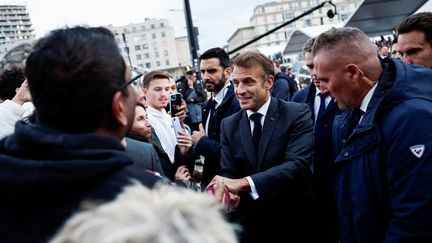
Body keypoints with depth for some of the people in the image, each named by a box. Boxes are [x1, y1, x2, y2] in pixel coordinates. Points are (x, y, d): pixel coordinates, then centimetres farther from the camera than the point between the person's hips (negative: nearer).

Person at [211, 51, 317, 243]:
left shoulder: (297, 114, -11)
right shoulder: (229, 125, 2)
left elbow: (299, 164, -24)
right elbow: (227, 173, -3)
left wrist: (244, 182, -34)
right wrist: (227, 190, -27)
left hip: (294, 225, -3)